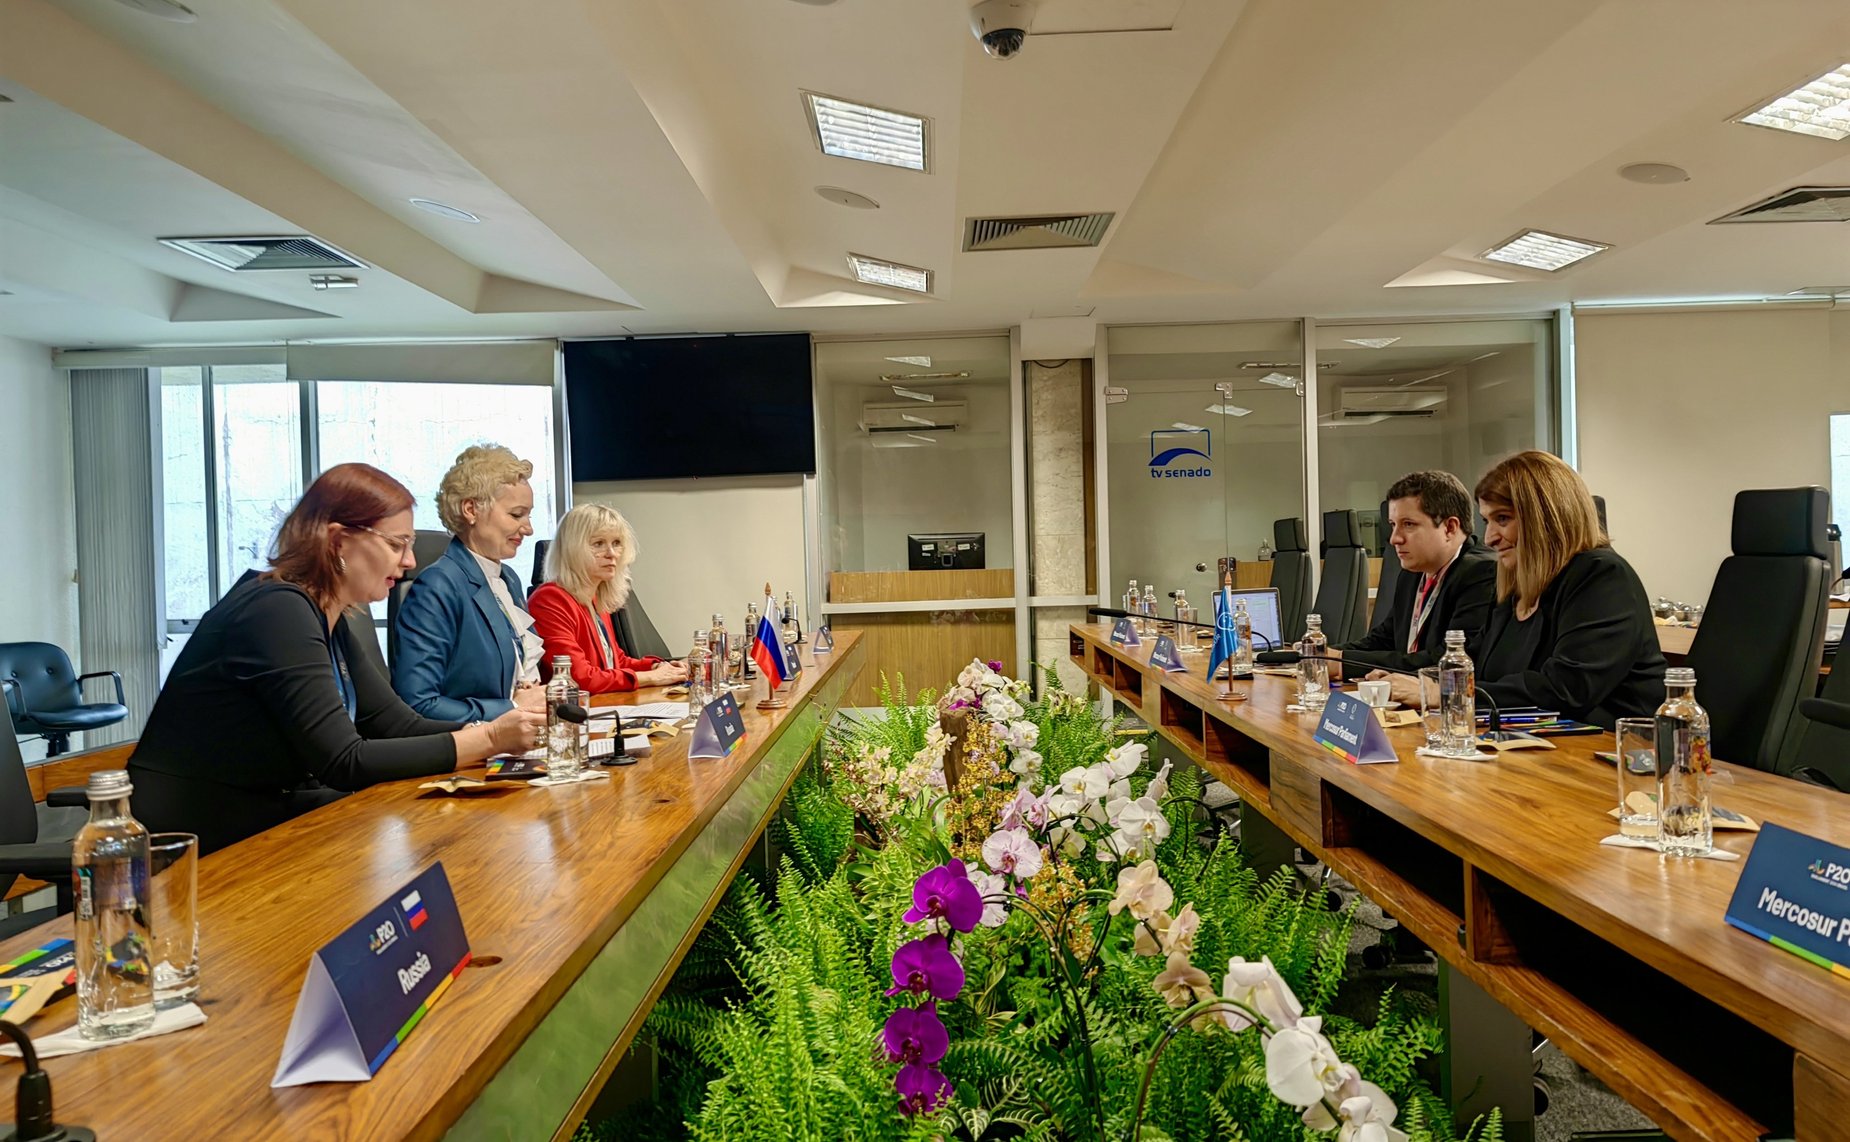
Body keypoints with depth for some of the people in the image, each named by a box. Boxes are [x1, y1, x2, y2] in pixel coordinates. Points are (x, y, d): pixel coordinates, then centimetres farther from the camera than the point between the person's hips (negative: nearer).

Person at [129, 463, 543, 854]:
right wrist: (487, 739, -23)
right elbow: (344, 763, -24)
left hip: (264, 822, 8)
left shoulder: (333, 621, 6)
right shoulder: (278, 610, -21)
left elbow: (397, 723, 5)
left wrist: (500, 732, -9)